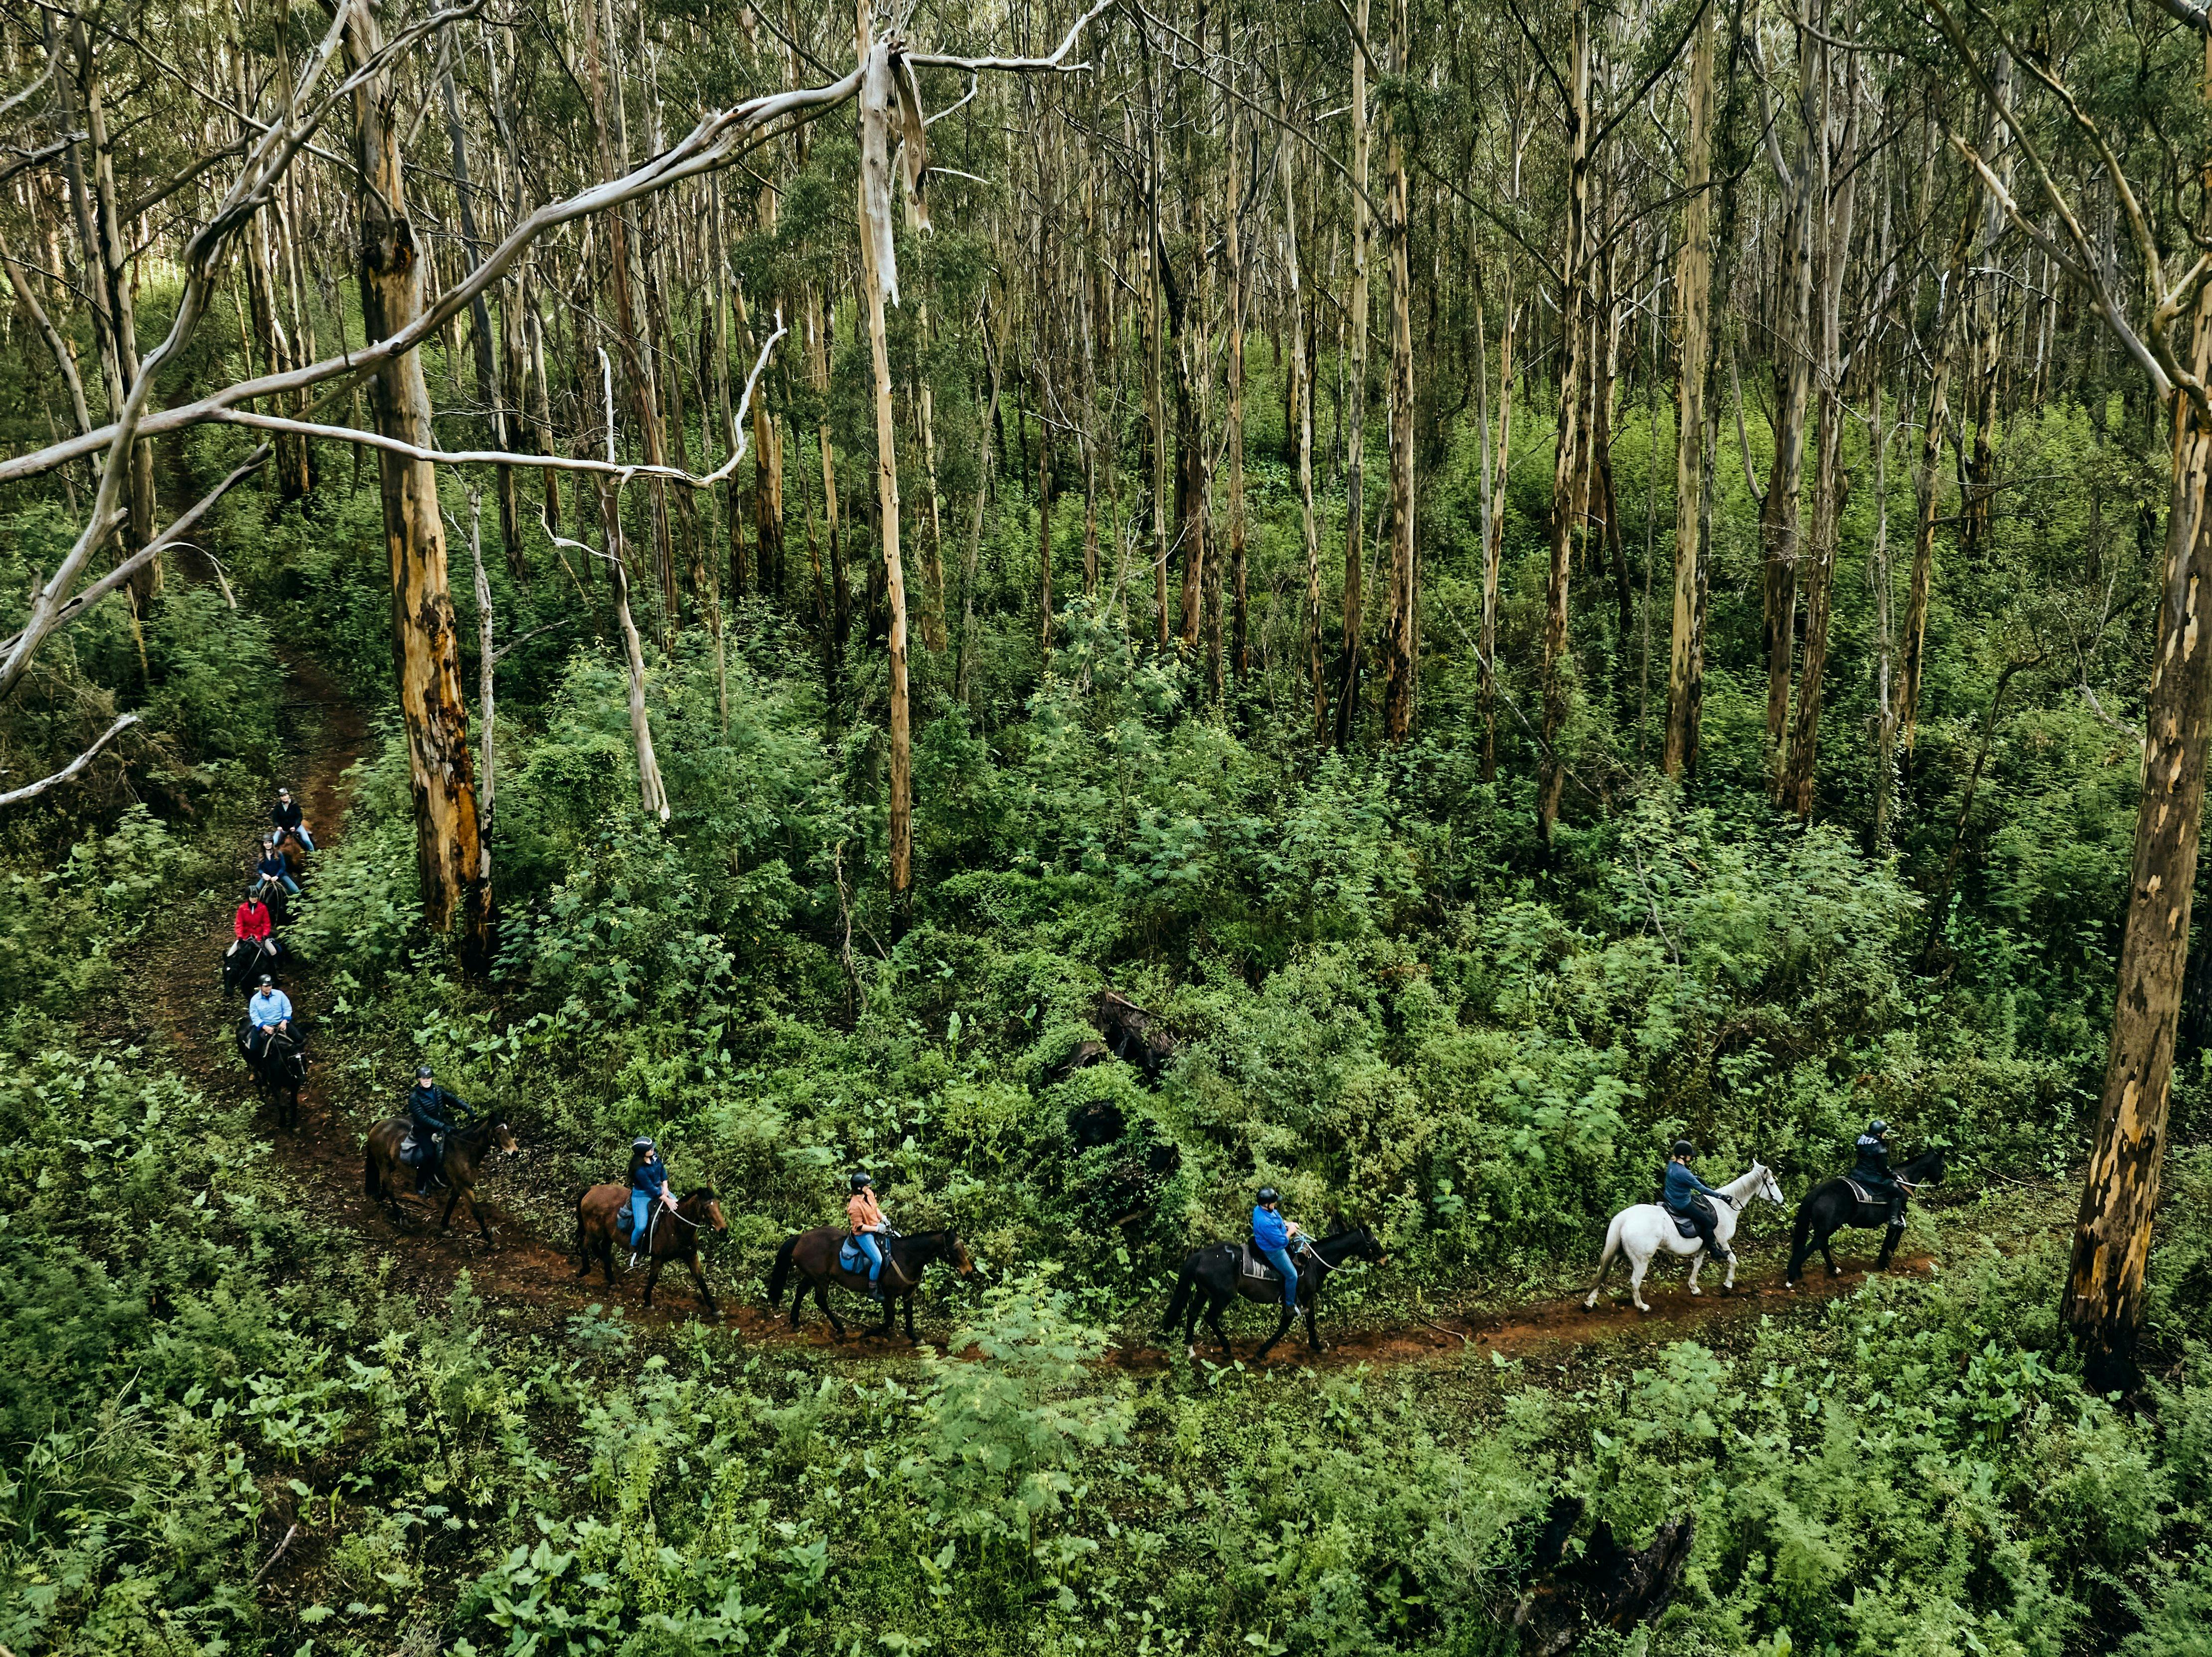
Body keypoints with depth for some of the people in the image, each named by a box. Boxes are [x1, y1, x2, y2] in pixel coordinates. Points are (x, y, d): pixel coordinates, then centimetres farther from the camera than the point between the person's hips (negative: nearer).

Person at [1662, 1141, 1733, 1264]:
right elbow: (1702, 1189, -24)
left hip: (1671, 1198, 10)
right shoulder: (1683, 1173, -31)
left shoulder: (1672, 1164, -4)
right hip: (1683, 1205, -10)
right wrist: (1721, 1196, -17)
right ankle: (1715, 1253, 15)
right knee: (1707, 1222, 1)